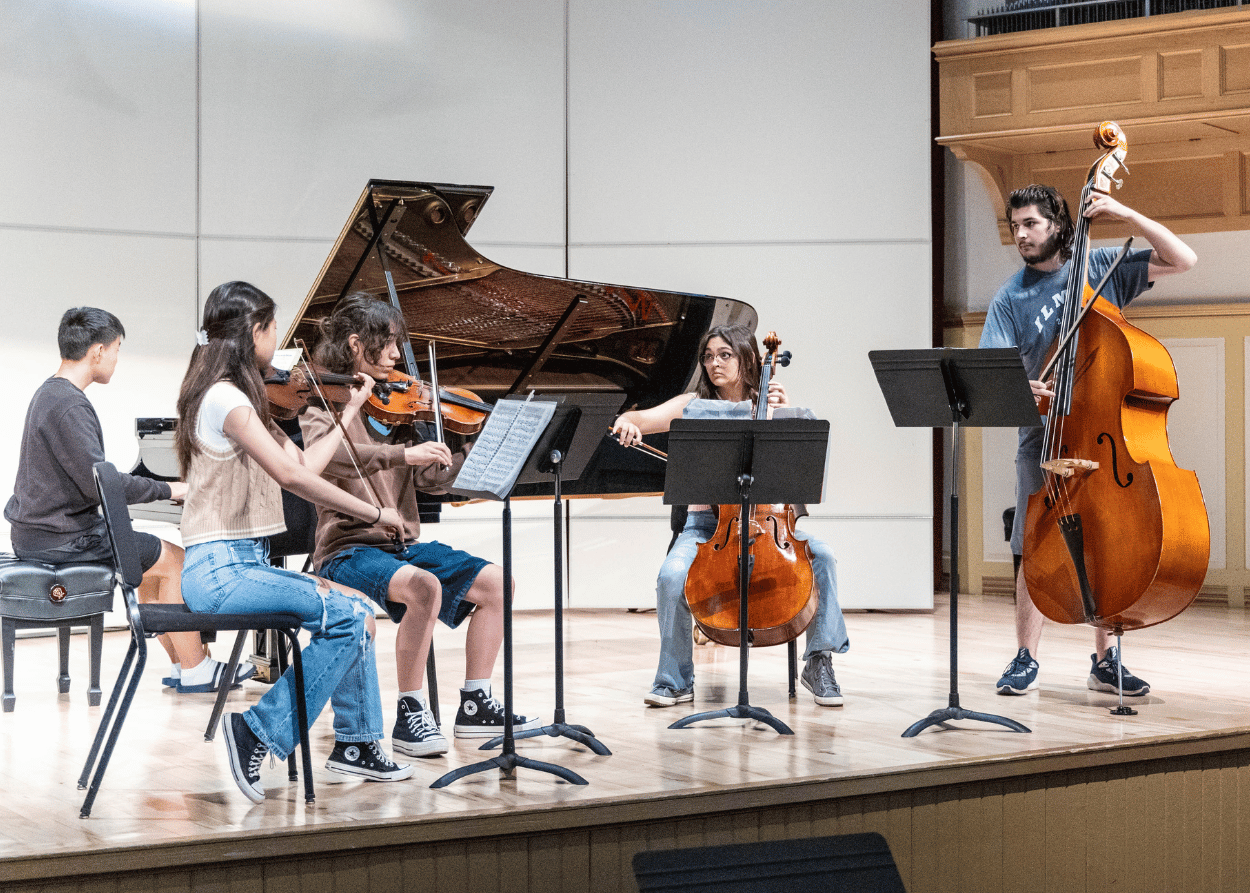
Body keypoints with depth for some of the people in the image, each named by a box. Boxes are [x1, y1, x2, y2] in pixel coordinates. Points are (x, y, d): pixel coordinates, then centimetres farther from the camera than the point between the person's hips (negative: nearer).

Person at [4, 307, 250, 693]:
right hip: (60, 540, -11)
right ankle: (194, 670, 4)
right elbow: (100, 484, -26)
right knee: (176, 560, -4)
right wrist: (168, 490, -16)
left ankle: (182, 663, 20)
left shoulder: (50, 394, 13)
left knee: (153, 557, 21)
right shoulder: (70, 407, -21)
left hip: (35, 530, 11)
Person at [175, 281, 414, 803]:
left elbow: (306, 465, 14)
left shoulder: (238, 399, 15)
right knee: (346, 617, -17)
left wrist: (351, 411, 22)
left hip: (243, 564, 10)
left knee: (356, 611, 9)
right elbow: (292, 476, -24)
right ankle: (258, 732, -11)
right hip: (219, 569, -10)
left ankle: (355, 742, 14)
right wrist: (376, 513, -20)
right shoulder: (225, 398, -15)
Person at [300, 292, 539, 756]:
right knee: (423, 586, -33)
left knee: (492, 580, -6)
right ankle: (411, 714, -21)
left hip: (402, 544, 7)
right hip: (348, 549, -7)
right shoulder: (325, 400, -5)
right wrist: (403, 454, -37)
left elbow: (431, 479, 8)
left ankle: (475, 704, 3)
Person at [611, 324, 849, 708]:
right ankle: (675, 679, -11)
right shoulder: (692, 407, 9)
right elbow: (643, 418, -3)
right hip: (706, 522, 0)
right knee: (672, 575, -31)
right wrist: (627, 421, -26)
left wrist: (787, 412, -14)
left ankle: (819, 661, -11)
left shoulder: (768, 409, 8)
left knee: (821, 555, -26)